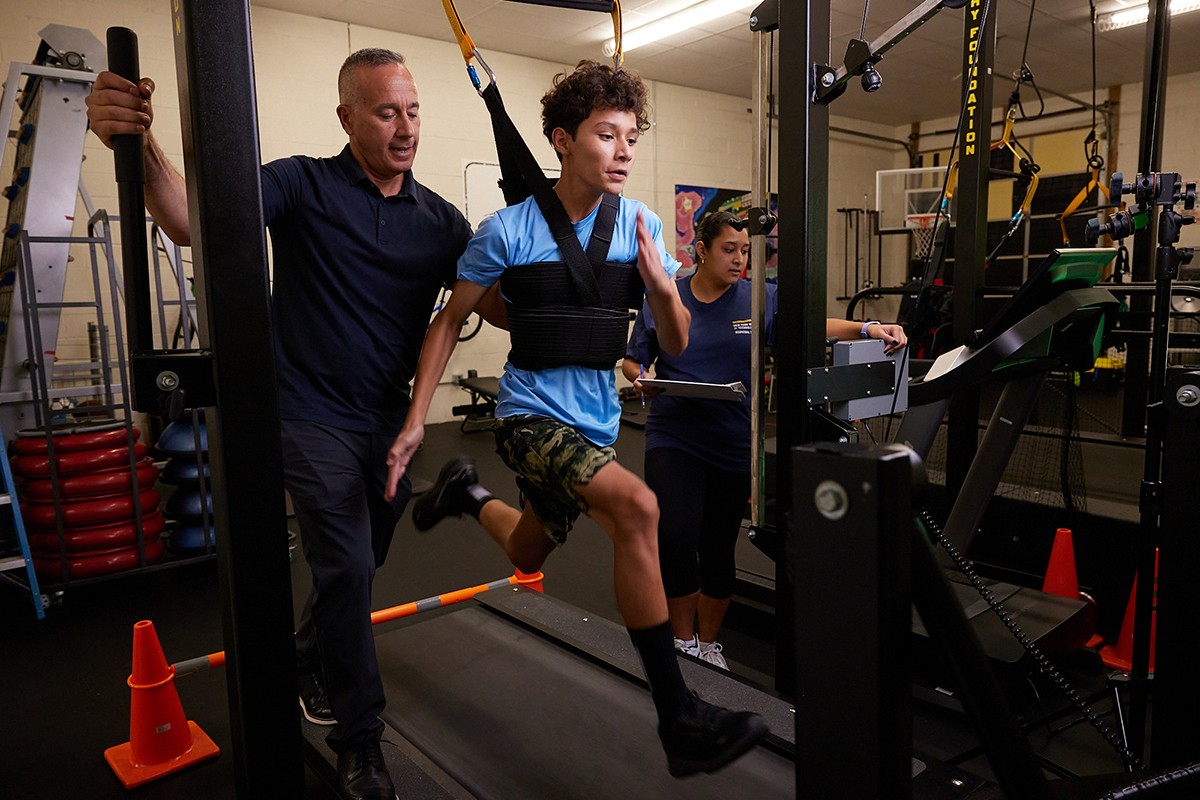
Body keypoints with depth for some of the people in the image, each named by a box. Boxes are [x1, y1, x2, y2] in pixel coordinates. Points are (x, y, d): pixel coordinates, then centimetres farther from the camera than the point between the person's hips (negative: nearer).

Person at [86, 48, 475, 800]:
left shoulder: (440, 219, 2)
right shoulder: (304, 186, -10)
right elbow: (196, 220, -24)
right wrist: (140, 145, -42)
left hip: (391, 422, 5)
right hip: (316, 419, -5)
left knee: (358, 570, 19)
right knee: (347, 570, -8)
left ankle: (310, 665, 49)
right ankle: (359, 739, 13)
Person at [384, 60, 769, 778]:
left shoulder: (641, 227, -1)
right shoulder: (509, 231, -12)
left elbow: (676, 346, 0)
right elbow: (450, 322, -2)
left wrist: (662, 286, -19)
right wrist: (416, 420, -6)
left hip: (597, 423, 6)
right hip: (531, 416, -5)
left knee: (527, 557, 23)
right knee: (637, 505, -31)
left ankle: (470, 493, 54)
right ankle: (679, 719, -21)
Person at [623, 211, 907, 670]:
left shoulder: (760, 299, 3)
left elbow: (814, 325, -6)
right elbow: (632, 361, 8)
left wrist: (867, 329, -22)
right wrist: (642, 380, -13)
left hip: (733, 443, 2)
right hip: (673, 438, -1)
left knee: (719, 548, 11)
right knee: (674, 536, -16)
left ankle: (708, 643, 32)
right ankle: (682, 639, 9)